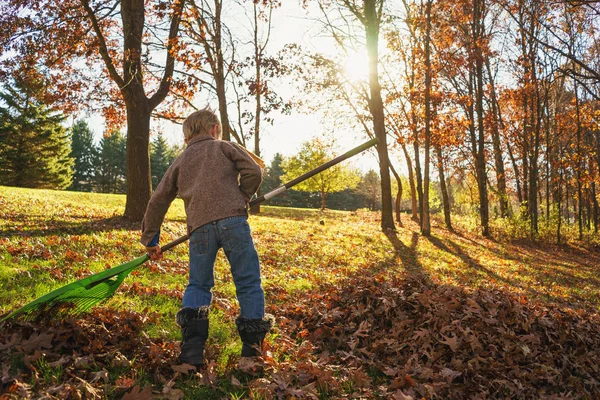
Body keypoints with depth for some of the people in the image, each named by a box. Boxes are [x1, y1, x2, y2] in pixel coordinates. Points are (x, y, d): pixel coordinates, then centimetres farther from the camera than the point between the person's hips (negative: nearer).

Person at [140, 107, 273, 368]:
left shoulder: (179, 162, 28)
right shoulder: (224, 147, 20)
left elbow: (158, 201, 27)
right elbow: (253, 172, 4)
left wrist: (150, 239, 35)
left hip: (199, 228, 3)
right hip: (232, 219, -3)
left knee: (197, 286, 16)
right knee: (248, 283, 7)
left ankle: (192, 351, 4)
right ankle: (253, 346, 8)